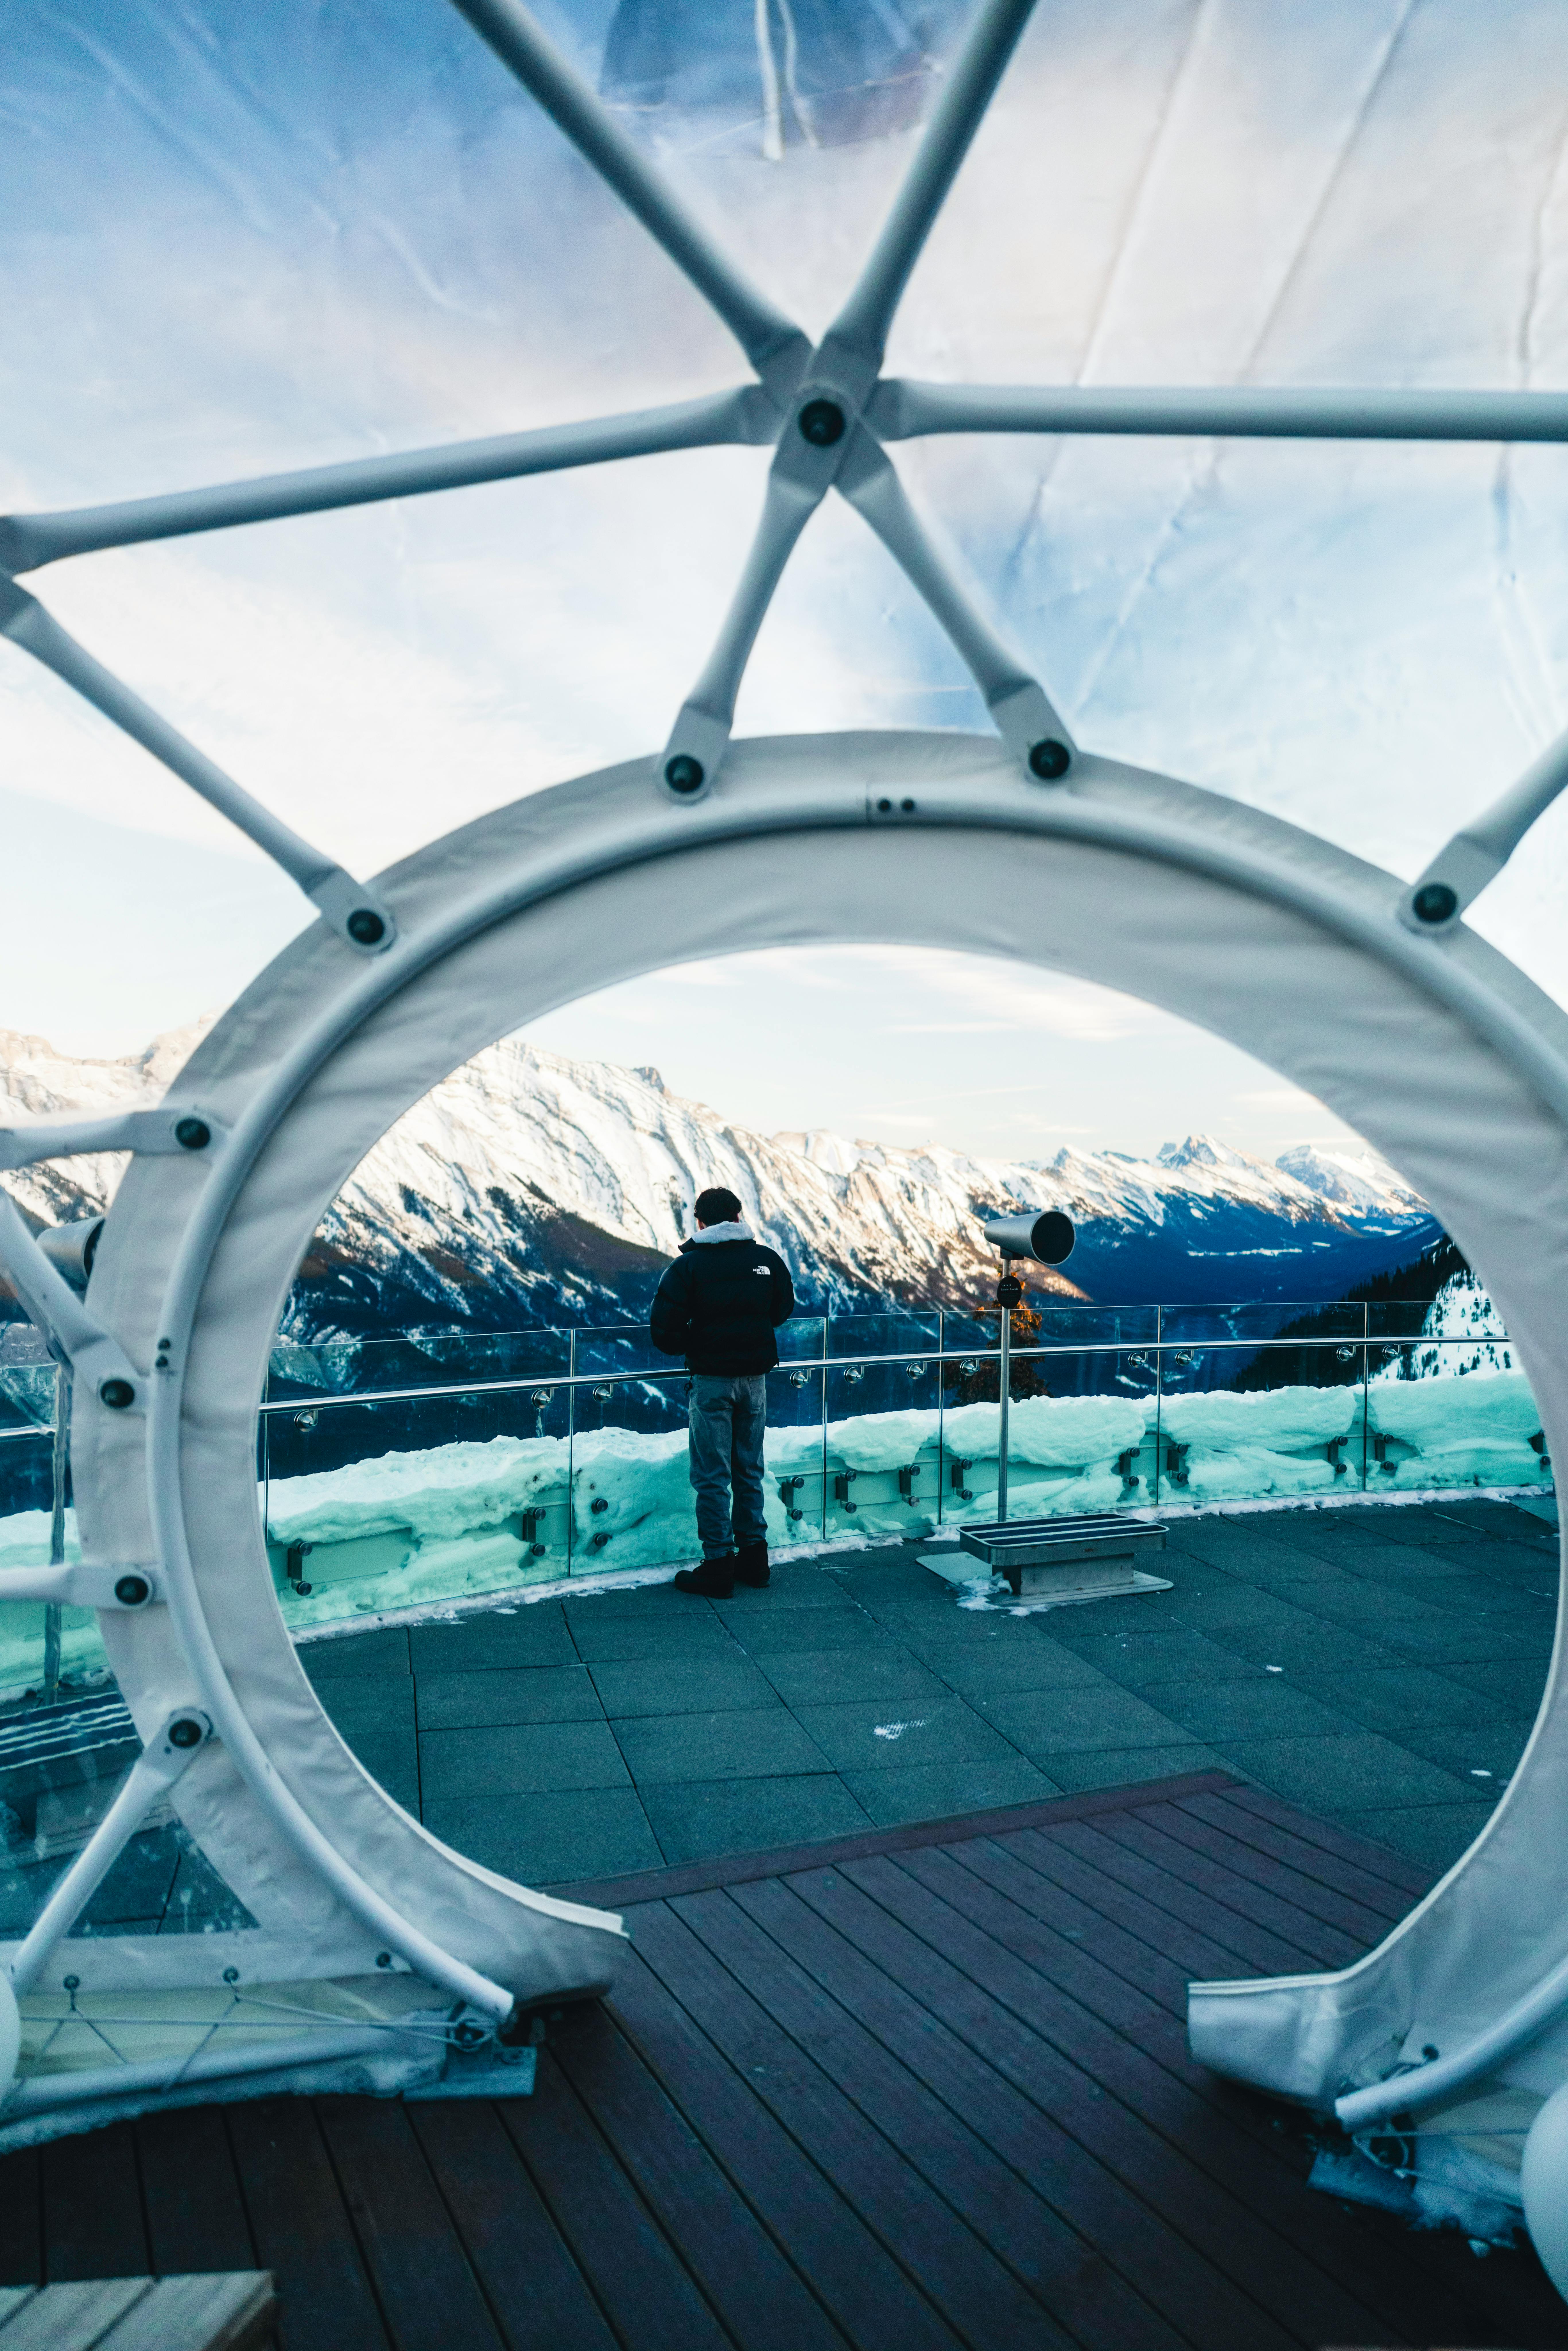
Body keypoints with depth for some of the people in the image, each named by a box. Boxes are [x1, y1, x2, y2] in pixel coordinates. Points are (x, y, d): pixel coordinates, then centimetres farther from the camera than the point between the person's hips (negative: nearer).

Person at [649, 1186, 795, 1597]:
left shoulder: (689, 1265, -10)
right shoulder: (768, 1260, 1)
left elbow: (665, 1326, -13)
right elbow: (782, 1311, 16)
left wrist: (690, 1346, 5)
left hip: (712, 1381, -4)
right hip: (755, 1378, 4)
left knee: (713, 1475, 3)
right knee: (749, 1471, 16)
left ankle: (719, 1565, 6)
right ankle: (754, 1555, 23)